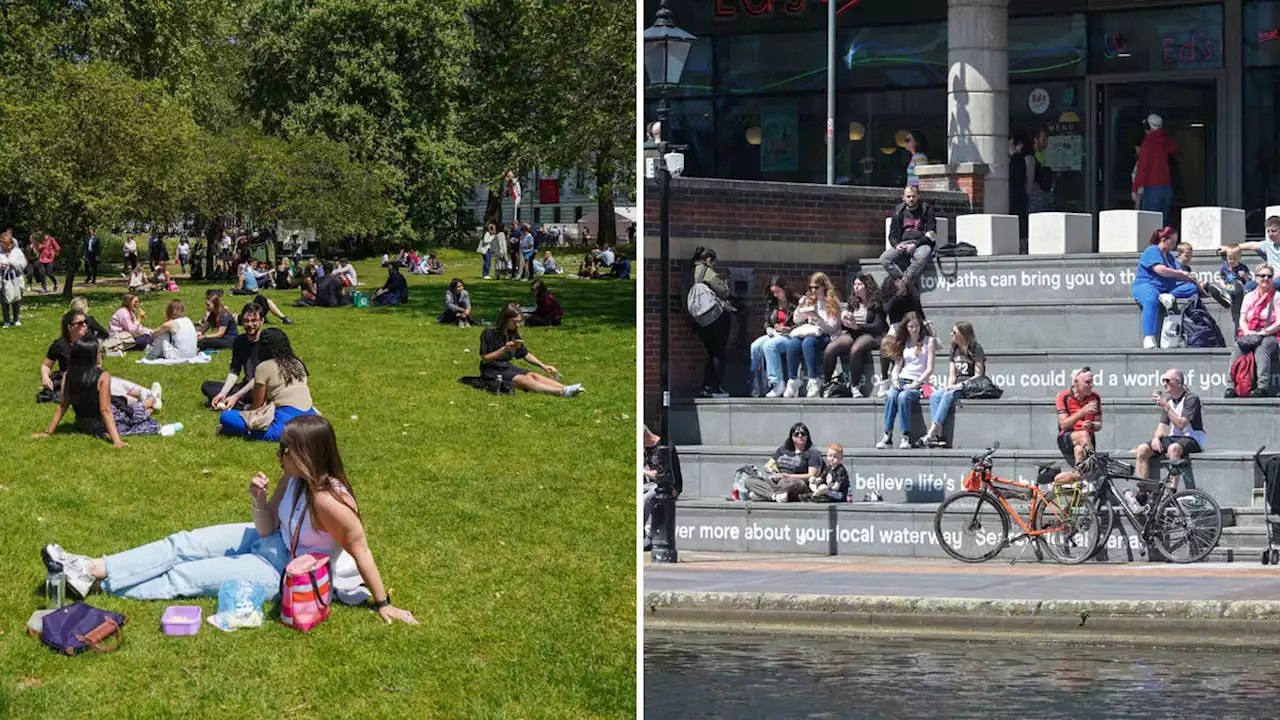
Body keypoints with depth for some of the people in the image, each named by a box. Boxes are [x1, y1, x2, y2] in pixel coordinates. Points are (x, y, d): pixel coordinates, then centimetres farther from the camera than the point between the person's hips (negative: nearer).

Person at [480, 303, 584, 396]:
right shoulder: (489, 333, -11)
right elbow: (484, 359, -14)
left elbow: (525, 354, 16)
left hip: (507, 367, 8)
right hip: (492, 372, -8)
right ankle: (561, 392, -47)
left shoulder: (513, 334, 11)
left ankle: (565, 388, -37)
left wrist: (543, 366, 3)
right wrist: (504, 349, -25)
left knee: (533, 376, -18)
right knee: (524, 379, -28)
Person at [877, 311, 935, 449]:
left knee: (903, 397, -35)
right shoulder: (904, 342, 18)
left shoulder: (928, 341, 5)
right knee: (891, 396, -30)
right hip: (901, 381, 3)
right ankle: (887, 437, -33)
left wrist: (916, 383, -11)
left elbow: (929, 369, -1)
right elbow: (897, 366, 15)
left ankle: (906, 437, -33)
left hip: (919, 383, -3)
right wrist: (894, 380, -5)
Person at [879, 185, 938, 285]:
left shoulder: (926, 209, 6)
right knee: (884, 259, -26)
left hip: (921, 243, -3)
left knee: (921, 257, -40)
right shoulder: (898, 211, 15)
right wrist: (897, 245, -8)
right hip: (902, 244, 3)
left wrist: (915, 244, -15)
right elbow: (892, 235, 16)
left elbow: (931, 234, -1)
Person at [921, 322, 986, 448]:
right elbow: (952, 375, 15)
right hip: (957, 386, 7)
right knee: (935, 395, -22)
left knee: (948, 396, -32)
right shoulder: (954, 350, 17)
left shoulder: (976, 349, -5)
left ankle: (931, 434, -36)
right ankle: (938, 436, -34)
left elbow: (978, 376, -10)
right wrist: (949, 387, -6)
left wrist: (960, 385, -18)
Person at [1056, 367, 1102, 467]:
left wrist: (1091, 425, -16)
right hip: (1066, 439, -3)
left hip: (1088, 436, 3)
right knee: (1083, 434, -37)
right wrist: (1083, 412, -23)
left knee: (1079, 450, -33)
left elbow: (1099, 425, 10)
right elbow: (1063, 424, -13)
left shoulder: (1095, 397, 5)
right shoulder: (1063, 397, -4)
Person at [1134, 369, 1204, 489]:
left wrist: (1166, 407, -21)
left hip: (1191, 438, -7)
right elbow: (1163, 425, 12)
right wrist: (1156, 437, -9)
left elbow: (1180, 424, -21)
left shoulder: (1191, 399, -10)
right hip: (1174, 438, 7)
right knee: (1143, 449, -13)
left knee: (1173, 448, -40)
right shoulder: (1167, 400, 13)